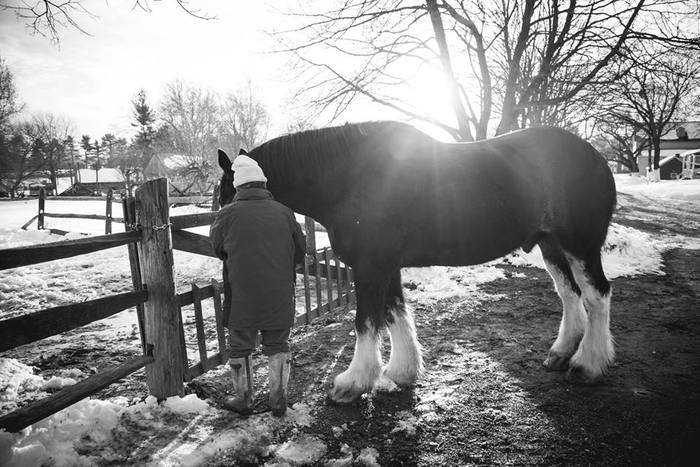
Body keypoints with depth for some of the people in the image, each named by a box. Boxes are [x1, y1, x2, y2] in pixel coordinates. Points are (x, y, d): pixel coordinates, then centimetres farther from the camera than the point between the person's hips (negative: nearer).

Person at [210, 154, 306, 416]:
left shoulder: (228, 214, -7)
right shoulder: (284, 212, -1)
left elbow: (217, 247, 9)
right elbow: (300, 252, 7)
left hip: (242, 295, -2)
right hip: (280, 295, 2)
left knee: (240, 348, 15)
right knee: (278, 346, 16)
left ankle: (243, 400, 27)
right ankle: (279, 400, 24)